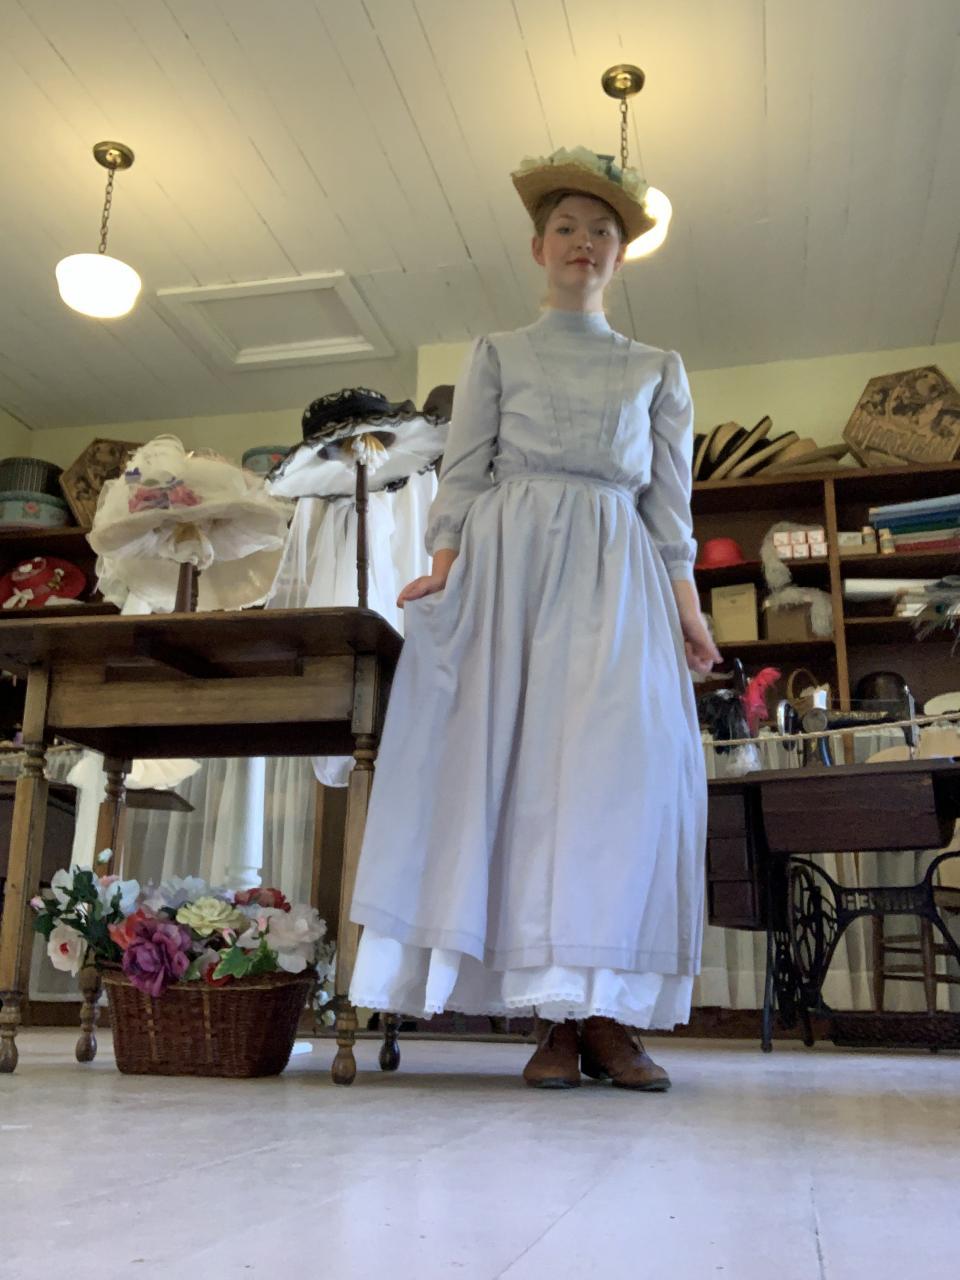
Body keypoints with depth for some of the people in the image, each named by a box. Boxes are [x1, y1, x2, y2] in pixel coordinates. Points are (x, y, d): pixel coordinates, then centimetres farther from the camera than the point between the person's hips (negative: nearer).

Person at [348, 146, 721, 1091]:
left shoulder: (658, 369, 21)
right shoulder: (496, 355, 17)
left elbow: (670, 503, 13)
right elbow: (461, 476, 6)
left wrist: (688, 608, 0)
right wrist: (443, 567, -11)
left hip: (617, 575, 1)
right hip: (509, 562, -1)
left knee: (627, 765, -13)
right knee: (518, 760, -10)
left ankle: (607, 1015, -9)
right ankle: (556, 1019, -6)